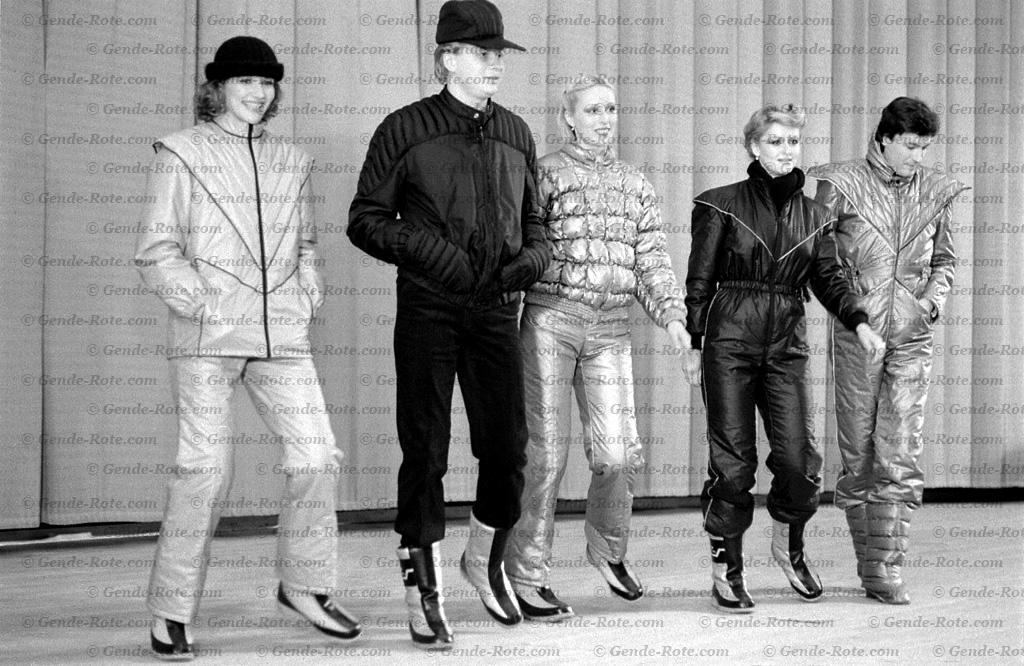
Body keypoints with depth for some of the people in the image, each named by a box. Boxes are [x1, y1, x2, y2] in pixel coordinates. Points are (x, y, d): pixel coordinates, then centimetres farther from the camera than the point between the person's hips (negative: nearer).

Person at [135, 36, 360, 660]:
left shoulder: (291, 161, 16)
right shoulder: (182, 154, 3)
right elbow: (157, 249, 0)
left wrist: (309, 293, 8)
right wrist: (201, 302, -11)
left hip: (281, 333, 5)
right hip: (207, 334, -5)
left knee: (318, 455, 0)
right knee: (206, 467, -11)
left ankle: (304, 585, 19)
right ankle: (173, 610, 1)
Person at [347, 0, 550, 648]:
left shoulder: (516, 134, 14)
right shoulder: (405, 130, 0)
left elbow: (534, 222, 22)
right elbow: (365, 218, 1)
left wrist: (533, 256, 1)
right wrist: (420, 246, -15)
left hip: (497, 309, 4)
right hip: (428, 308, -4)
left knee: (508, 446, 4)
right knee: (425, 449, -2)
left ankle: (486, 558, 30)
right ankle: (425, 591, 8)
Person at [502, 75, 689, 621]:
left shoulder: (634, 184, 16)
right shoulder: (546, 173, 1)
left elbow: (652, 262, 13)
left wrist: (672, 315, -1)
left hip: (610, 329, 4)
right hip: (550, 318, -4)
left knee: (618, 453, -3)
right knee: (546, 453, -3)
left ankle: (608, 549, 25)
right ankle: (527, 578, 6)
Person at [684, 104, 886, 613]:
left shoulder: (813, 216, 12)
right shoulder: (722, 205, 2)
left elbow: (829, 278, 6)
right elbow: (700, 279, 1)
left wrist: (858, 321, -10)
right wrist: (692, 339, -5)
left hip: (787, 342, 3)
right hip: (730, 337, -3)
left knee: (799, 455, -6)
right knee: (732, 458, -1)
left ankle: (789, 543, 22)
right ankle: (725, 568, 12)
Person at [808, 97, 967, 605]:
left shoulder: (936, 191, 8)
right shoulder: (843, 185, -2)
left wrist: (934, 298, 1)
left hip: (912, 336, 2)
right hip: (856, 333, -2)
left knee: (900, 455, -6)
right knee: (857, 454, 4)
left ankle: (886, 570, -3)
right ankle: (869, 560, 17)